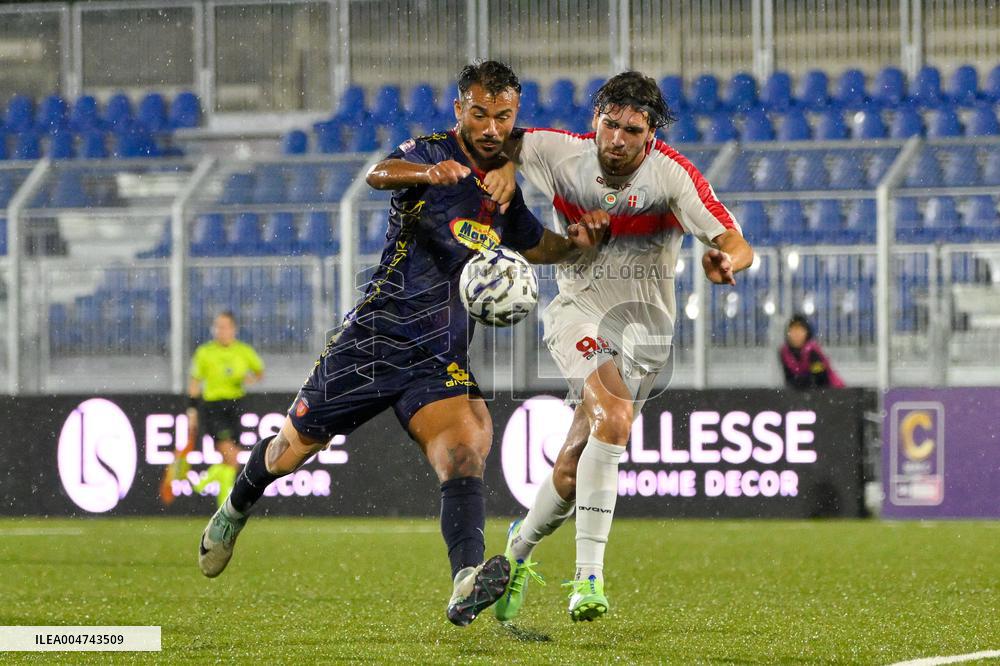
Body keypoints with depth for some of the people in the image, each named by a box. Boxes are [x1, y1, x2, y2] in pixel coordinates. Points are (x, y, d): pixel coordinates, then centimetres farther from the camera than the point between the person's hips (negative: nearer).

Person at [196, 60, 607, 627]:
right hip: (375, 336, -3)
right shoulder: (432, 152, -9)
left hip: (442, 359, 3)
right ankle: (238, 507, 46)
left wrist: (575, 242, 7)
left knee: (465, 447, -25)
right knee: (294, 448, 11)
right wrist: (426, 172, -56)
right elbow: (379, 173, -33)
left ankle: (466, 586, -44)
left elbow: (532, 245, 31)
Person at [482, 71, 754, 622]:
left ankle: (521, 544, 25)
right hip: (577, 313, -1)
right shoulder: (563, 152, -8)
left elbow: (737, 245, -24)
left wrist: (726, 260, -48)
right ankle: (588, 576, -27)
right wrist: (504, 169, -15)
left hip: (644, 328, 1)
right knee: (613, 419, -29)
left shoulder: (672, 174, -16)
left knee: (572, 472, -6)